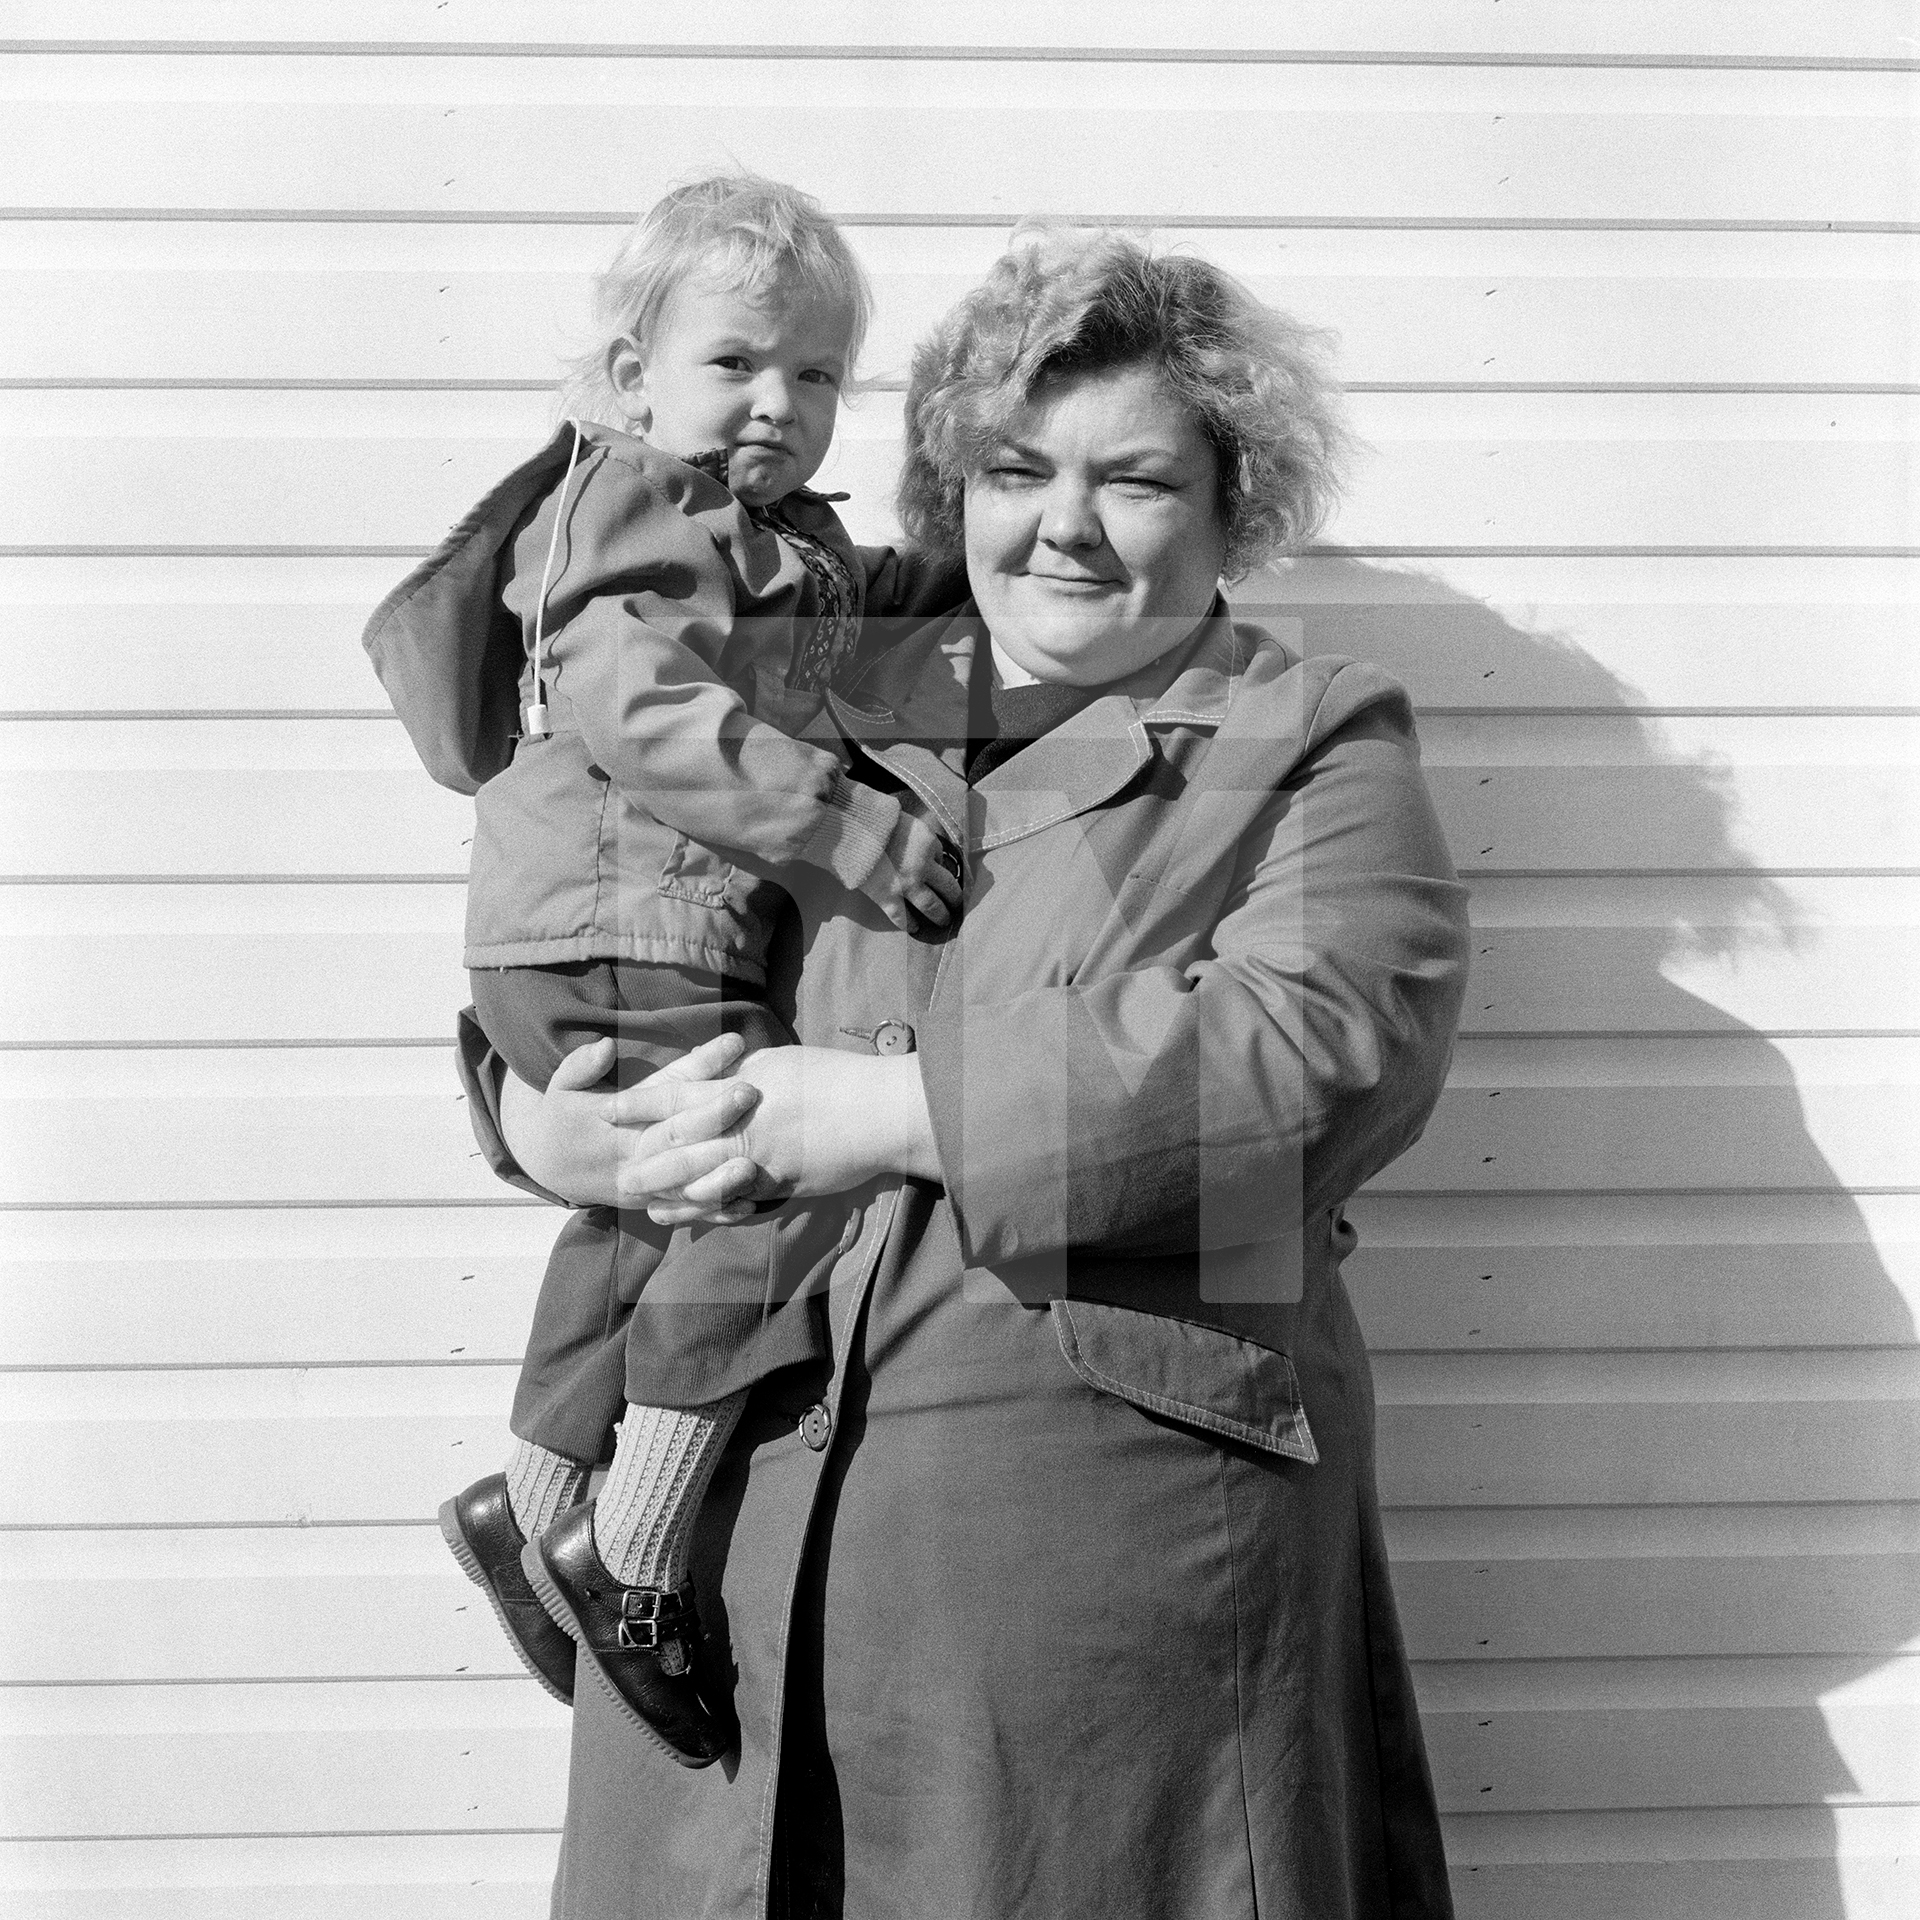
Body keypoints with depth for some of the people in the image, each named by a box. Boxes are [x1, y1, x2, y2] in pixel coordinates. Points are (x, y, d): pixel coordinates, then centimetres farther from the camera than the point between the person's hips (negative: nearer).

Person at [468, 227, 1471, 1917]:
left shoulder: (1318, 748, 3)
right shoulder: (822, 718, 15)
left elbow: (1316, 1054, -14)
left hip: (1118, 1497, -3)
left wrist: (884, 1110, -15)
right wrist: (540, 1116, -3)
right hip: (729, 1503, 4)